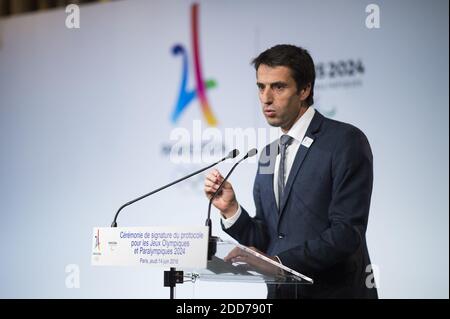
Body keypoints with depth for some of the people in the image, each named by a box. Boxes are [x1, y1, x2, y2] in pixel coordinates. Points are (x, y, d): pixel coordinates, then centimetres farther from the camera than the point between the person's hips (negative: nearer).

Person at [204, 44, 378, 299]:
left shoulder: (346, 141, -6)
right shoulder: (268, 155, 15)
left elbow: (347, 233, -14)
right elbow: (265, 241, 14)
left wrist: (279, 260, -19)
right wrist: (230, 210, -2)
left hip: (335, 290, -6)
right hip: (280, 290, 6)